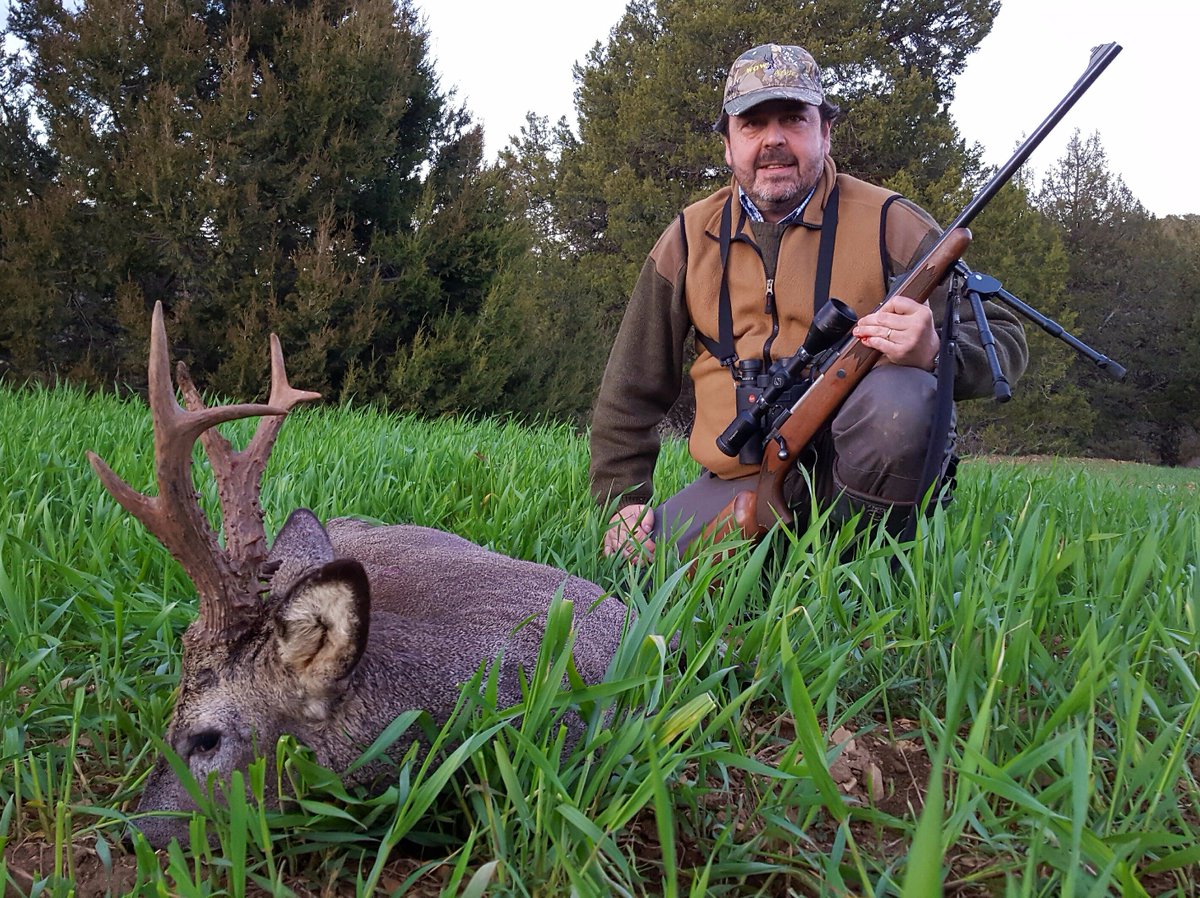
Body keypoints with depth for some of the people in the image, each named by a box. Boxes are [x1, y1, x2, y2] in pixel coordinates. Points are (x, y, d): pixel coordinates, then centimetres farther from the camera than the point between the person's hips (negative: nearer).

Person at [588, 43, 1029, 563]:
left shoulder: (889, 224, -1)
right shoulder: (689, 240, 8)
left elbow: (1005, 343, -5)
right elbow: (631, 389, 14)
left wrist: (934, 350, -27)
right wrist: (623, 499, 4)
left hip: (856, 469, -3)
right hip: (739, 484, 3)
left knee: (900, 398, -34)